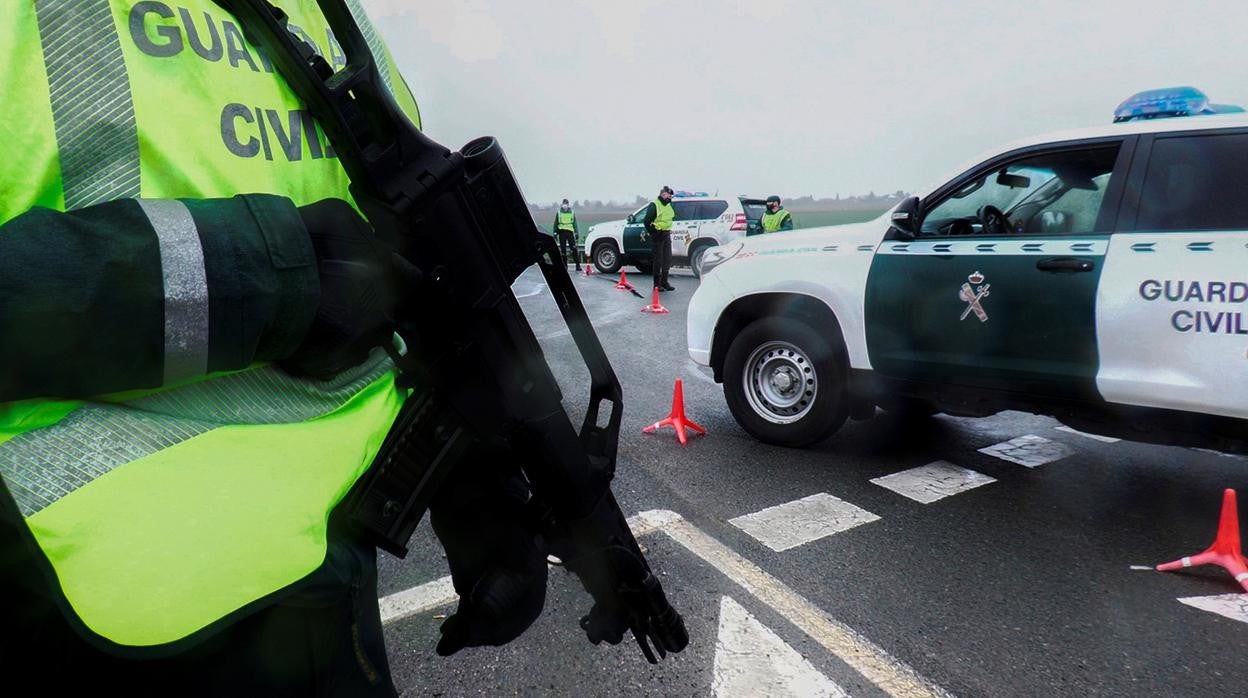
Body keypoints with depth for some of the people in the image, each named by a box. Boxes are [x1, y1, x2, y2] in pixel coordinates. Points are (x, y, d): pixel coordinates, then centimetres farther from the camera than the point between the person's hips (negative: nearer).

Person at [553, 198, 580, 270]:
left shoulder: (572, 213, 11)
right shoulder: (558, 213, 11)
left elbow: (575, 224, 14)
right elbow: (555, 224, 14)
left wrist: (577, 232, 6)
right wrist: (555, 232, 7)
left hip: (570, 232, -1)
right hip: (561, 232, 1)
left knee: (574, 249, -9)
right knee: (563, 249, 3)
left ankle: (578, 265, -8)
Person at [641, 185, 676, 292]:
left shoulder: (669, 206, 15)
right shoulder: (654, 205, -10)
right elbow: (646, 220, -14)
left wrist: (669, 230, 17)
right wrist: (652, 232, -13)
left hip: (667, 235, 8)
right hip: (657, 236, -8)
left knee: (667, 260, 9)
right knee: (658, 261, -4)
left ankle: (664, 282, 20)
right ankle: (657, 284, 3)